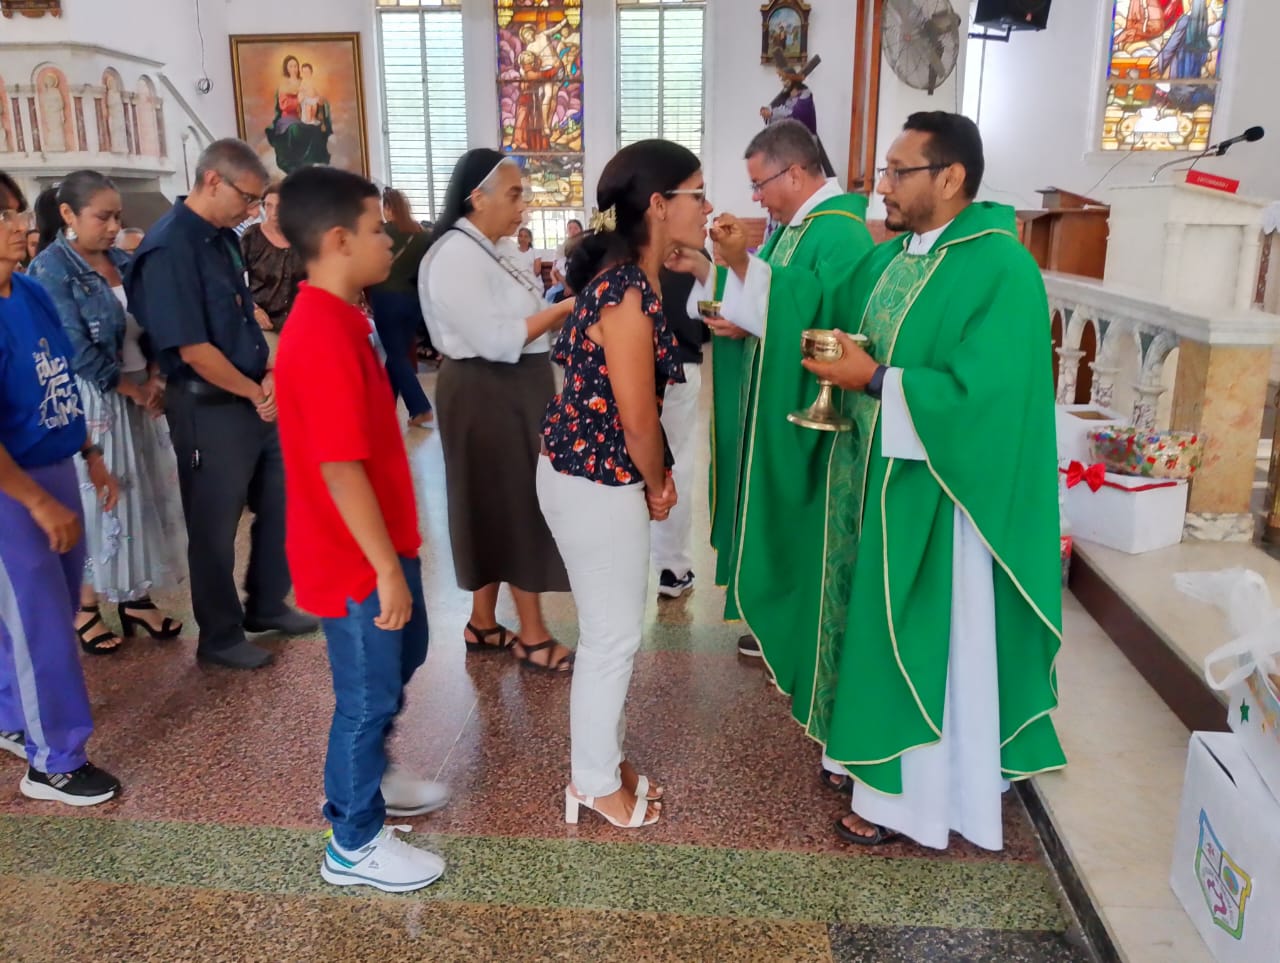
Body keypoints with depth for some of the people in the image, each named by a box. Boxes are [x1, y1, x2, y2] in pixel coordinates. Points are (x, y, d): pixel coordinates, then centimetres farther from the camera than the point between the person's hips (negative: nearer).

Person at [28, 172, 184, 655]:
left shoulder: (123, 262, 8)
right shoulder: (50, 271, -12)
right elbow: (78, 352, -18)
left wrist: (153, 379, -6)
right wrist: (135, 390, -12)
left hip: (139, 398, 7)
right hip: (90, 406, -6)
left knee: (141, 498, 10)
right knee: (95, 504, 2)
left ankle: (135, 598, 24)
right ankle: (85, 608, 17)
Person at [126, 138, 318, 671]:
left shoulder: (224, 238, 8)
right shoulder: (169, 248, -18)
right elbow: (192, 350, -22)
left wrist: (270, 375, 0)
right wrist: (255, 392, -11)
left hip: (256, 398, 9)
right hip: (209, 407, -9)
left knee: (279, 504, 18)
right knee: (215, 527, 6)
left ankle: (267, 606, 36)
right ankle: (220, 637, 22)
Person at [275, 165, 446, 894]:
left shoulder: (337, 321, 6)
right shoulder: (323, 340, -27)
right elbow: (339, 470, -27)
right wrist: (386, 567, -21)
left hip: (382, 540, 10)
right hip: (355, 556, -10)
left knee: (402, 659, 25)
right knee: (368, 691, 6)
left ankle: (369, 779, 46)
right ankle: (356, 842, 27)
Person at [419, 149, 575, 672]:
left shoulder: (480, 251, 14)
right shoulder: (456, 256, -18)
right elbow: (498, 340, -24)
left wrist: (555, 311, -1)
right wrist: (564, 308, -18)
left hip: (506, 394, 10)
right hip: (486, 396, -10)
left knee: (500, 507, 15)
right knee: (518, 506, -2)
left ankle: (483, 624, 27)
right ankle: (534, 638, 10)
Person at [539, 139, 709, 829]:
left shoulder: (628, 277, 8)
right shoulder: (627, 290, -22)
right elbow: (637, 418, -20)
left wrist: (655, 480, 7)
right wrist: (658, 485, -3)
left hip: (599, 475, 10)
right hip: (597, 483, -9)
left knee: (611, 630, 20)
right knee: (613, 636, 5)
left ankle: (602, 761, 37)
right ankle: (596, 784, 25)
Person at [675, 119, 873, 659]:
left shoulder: (841, 233, -18)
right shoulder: (794, 225, 12)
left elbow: (814, 318, -31)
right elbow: (767, 303, 14)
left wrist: (743, 263, -30)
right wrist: (704, 270, 2)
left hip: (805, 412, -9)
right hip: (774, 403, 9)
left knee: (802, 523, 2)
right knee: (776, 513, 16)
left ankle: (812, 641, 18)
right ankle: (782, 622, 31)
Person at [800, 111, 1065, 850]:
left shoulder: (1002, 269, -17)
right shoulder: (886, 260, 9)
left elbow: (983, 394, -25)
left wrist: (874, 381, -22)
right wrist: (836, 365, -5)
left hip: (941, 492, -8)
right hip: (881, 476, 8)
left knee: (928, 642, 4)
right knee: (882, 627, 18)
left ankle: (914, 797, 20)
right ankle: (878, 755, 36)